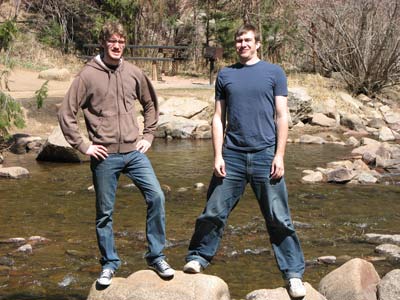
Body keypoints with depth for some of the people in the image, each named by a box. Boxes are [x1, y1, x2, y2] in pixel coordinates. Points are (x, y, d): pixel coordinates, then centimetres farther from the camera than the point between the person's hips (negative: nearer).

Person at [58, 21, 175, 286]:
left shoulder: (134, 73, 4)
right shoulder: (88, 75, -5)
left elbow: (151, 104, 19)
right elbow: (66, 114, -3)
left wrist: (148, 136, 11)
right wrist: (83, 146, -6)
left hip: (134, 152, 2)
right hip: (105, 156, -2)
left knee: (156, 196, -10)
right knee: (105, 213, 6)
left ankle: (156, 256, 4)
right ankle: (109, 264, 22)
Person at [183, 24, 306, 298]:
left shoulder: (274, 73, 4)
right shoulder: (225, 75, 10)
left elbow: (281, 117, 2)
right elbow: (219, 118, 10)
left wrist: (279, 156, -6)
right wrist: (218, 156, 1)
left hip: (265, 155, -2)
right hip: (232, 155, 2)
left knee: (279, 219, 0)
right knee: (214, 212, 4)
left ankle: (294, 274, 7)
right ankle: (198, 257, 22)